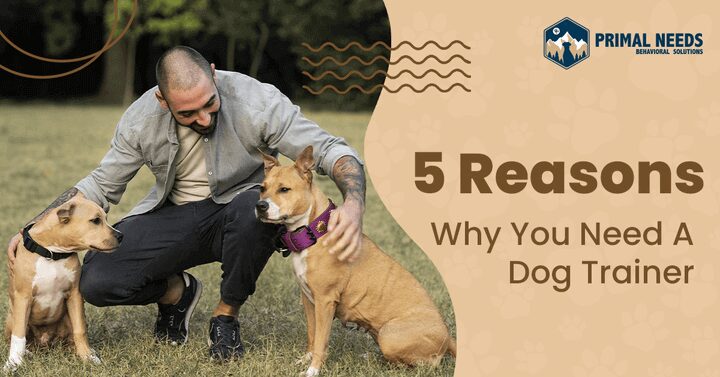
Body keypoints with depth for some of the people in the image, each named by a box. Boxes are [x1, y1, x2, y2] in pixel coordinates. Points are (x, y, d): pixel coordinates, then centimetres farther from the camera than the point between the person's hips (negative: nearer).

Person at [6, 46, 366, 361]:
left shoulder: (256, 101, -23)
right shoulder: (141, 119, -13)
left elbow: (330, 150, -22)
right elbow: (101, 185, 1)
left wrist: (354, 204, -43)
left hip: (237, 209, -2)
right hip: (174, 216, 2)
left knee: (258, 208, -40)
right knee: (95, 282, -21)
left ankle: (226, 314, -11)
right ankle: (175, 291, 13)